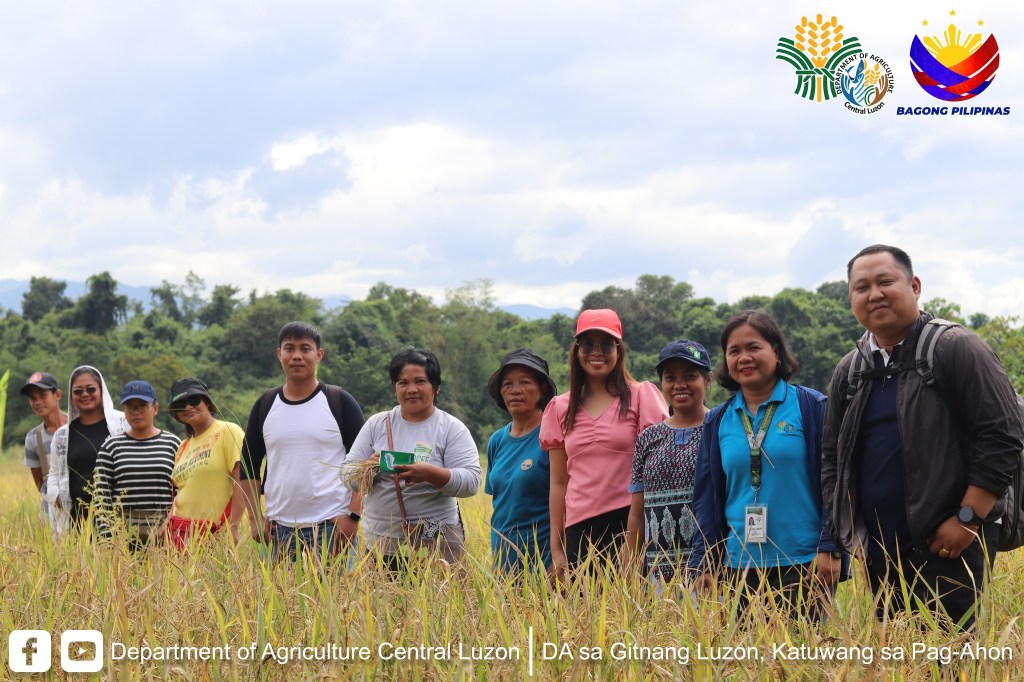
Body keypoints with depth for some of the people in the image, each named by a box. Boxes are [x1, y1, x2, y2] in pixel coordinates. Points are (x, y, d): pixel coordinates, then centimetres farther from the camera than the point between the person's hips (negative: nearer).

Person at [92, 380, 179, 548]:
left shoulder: (173, 443, 8)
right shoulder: (111, 446, 9)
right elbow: (100, 493, 4)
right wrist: (106, 534, -5)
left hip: (164, 530, 0)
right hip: (122, 532, 0)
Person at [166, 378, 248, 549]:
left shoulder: (227, 432, -2)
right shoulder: (183, 446, 19)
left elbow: (242, 481, -11)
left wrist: (233, 526, -18)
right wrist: (167, 526, 12)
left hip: (213, 531, -6)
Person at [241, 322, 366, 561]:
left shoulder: (340, 402, 1)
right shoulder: (265, 406, 10)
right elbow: (249, 466, 15)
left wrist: (353, 516, -10)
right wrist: (256, 518, 5)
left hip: (331, 526, -3)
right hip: (279, 529, 3)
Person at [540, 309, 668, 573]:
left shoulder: (641, 396, 3)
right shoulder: (561, 409, 12)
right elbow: (558, 482, 13)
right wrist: (556, 549, 9)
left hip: (630, 524, -3)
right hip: (579, 530, 3)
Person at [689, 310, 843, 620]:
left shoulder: (811, 406, -1)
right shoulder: (718, 421, 10)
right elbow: (706, 496, 12)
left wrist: (830, 548, -9)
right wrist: (704, 564, 6)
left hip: (804, 562, -3)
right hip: (739, 566, 3)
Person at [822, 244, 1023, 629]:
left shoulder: (956, 349, -4)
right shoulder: (848, 372, 14)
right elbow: (832, 457, 21)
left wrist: (968, 519, -14)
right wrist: (847, 529, 9)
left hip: (949, 545, -6)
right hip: (878, 554, 6)